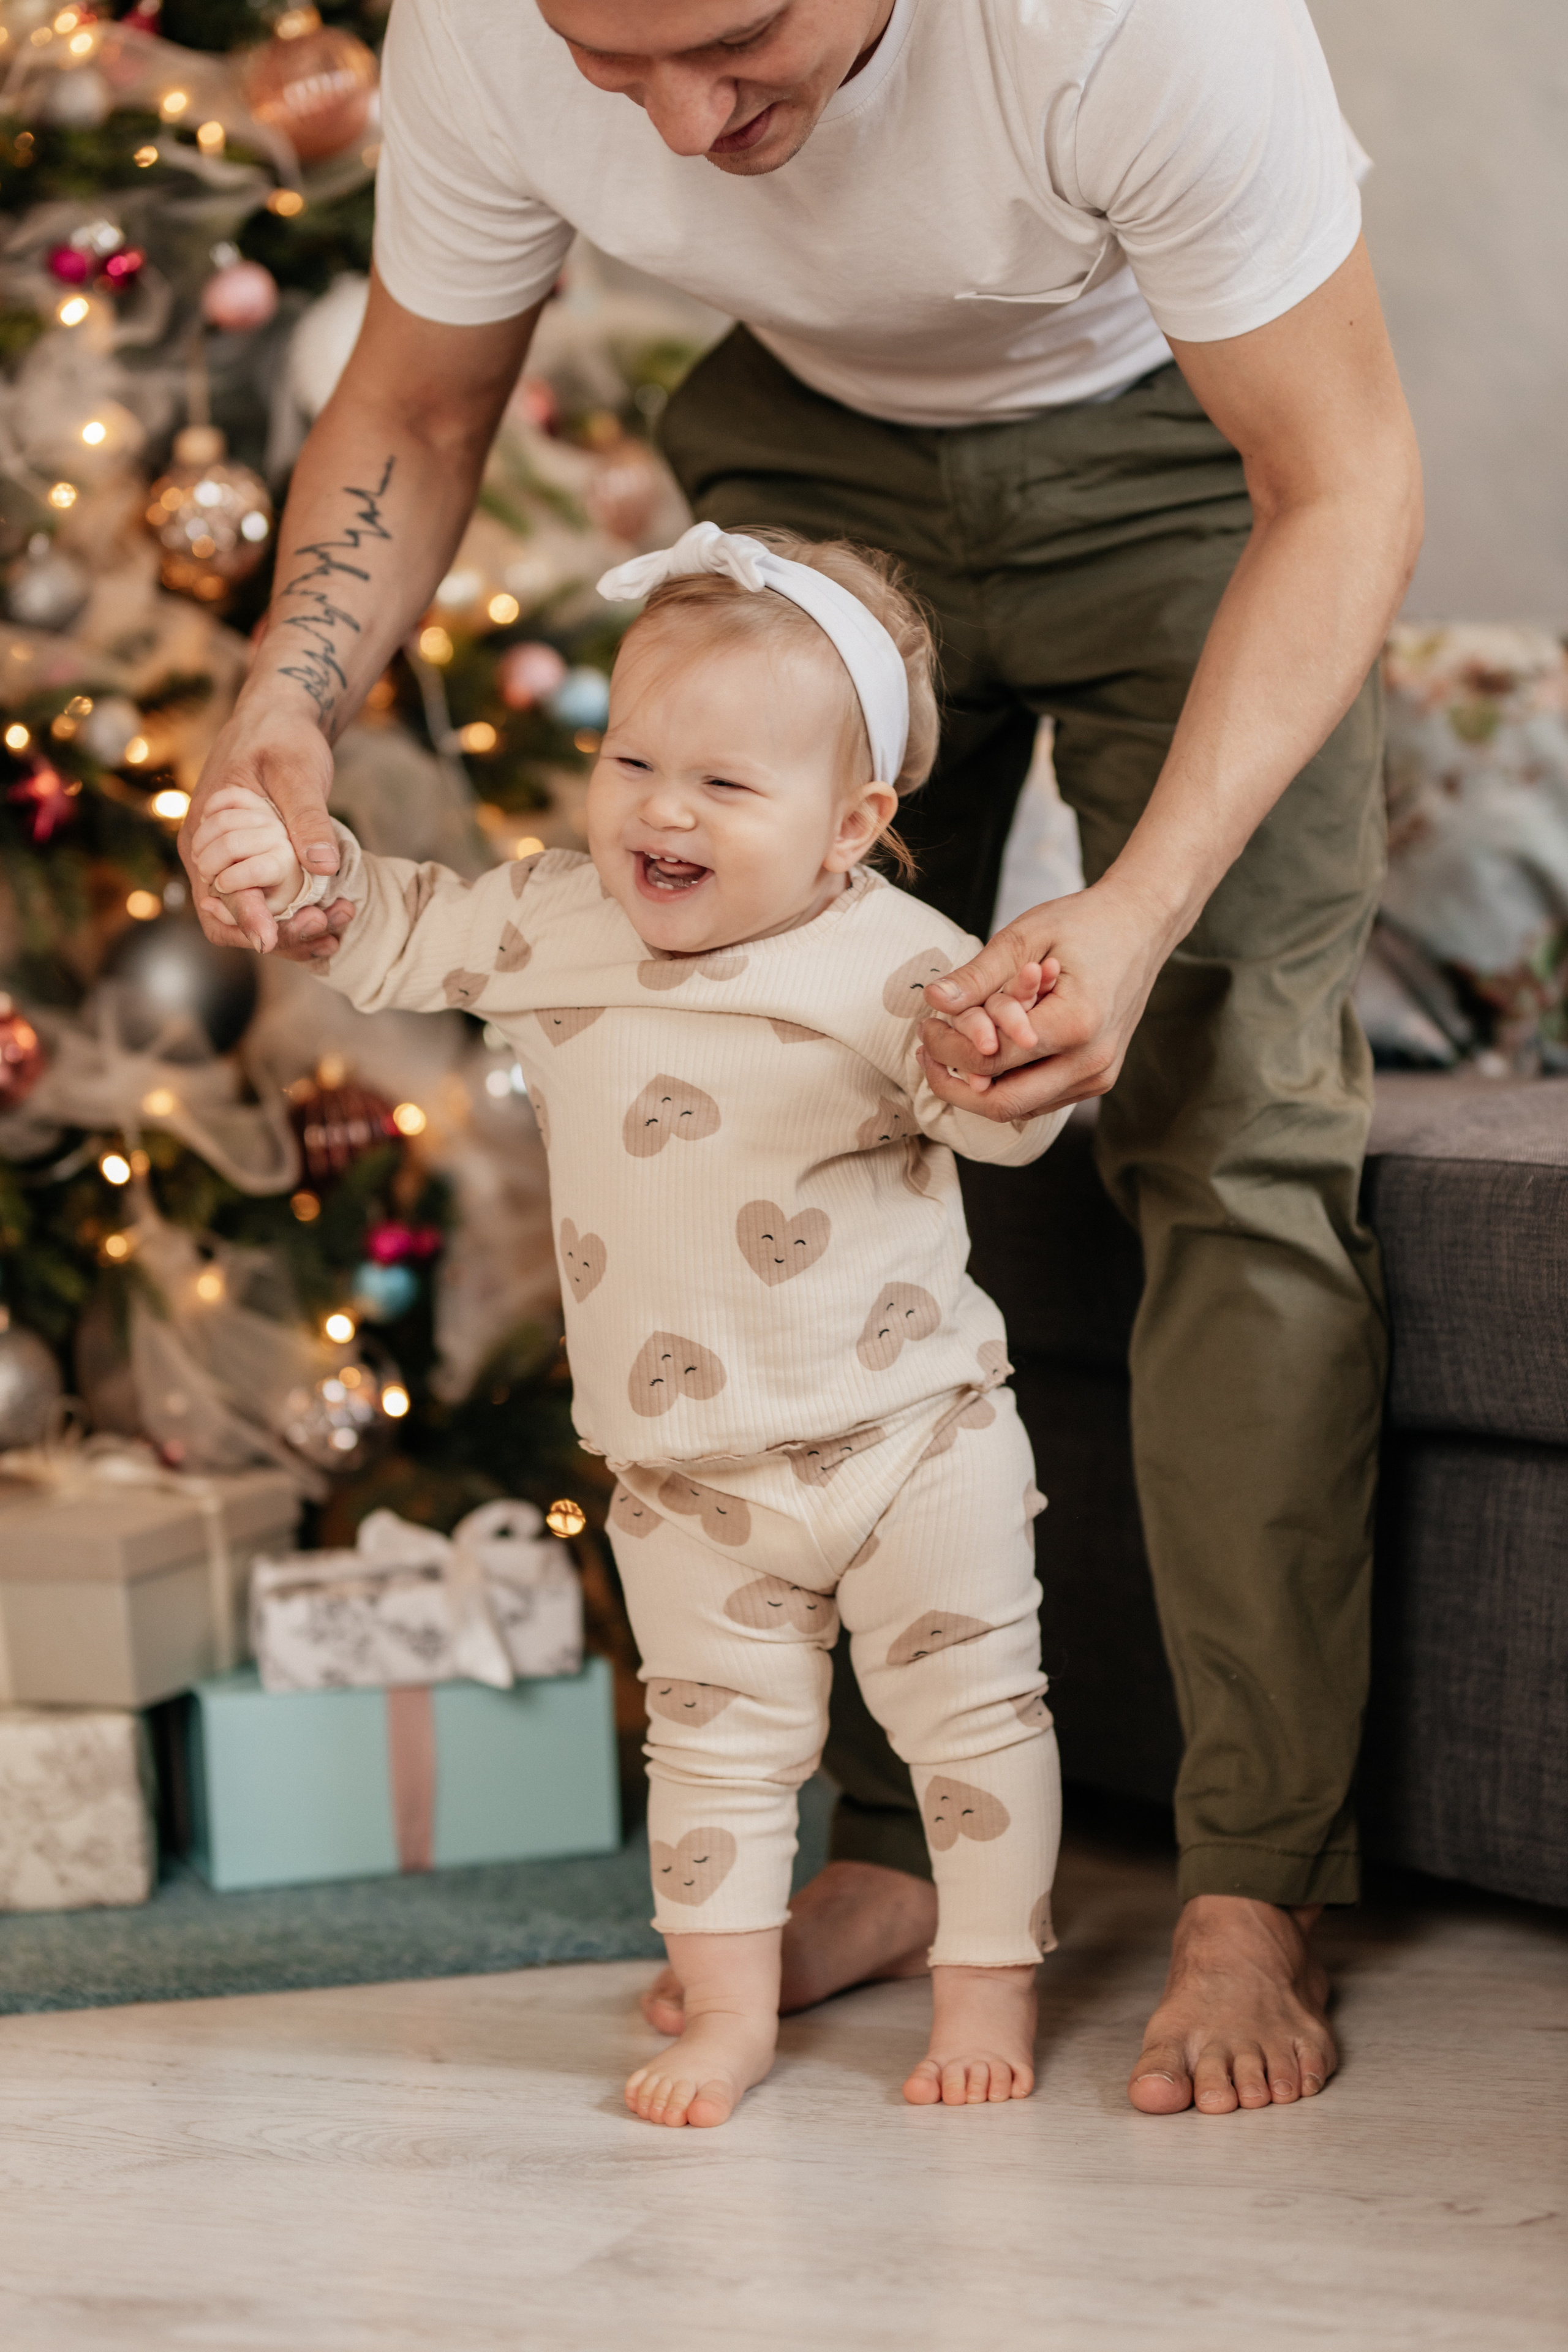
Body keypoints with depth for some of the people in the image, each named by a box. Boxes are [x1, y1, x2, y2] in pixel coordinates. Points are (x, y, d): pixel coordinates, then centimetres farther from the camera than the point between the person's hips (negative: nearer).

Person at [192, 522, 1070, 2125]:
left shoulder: (889, 961, -16)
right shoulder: (555, 931, -3)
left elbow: (999, 1115, -18)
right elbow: (400, 935, 9)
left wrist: (1003, 1049, -40)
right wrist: (293, 868, -9)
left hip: (910, 1435, -3)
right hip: (686, 1478, 3)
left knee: (971, 1714, 8)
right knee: (713, 1738, 12)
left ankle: (988, 1986, 23)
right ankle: (728, 2011, 23)